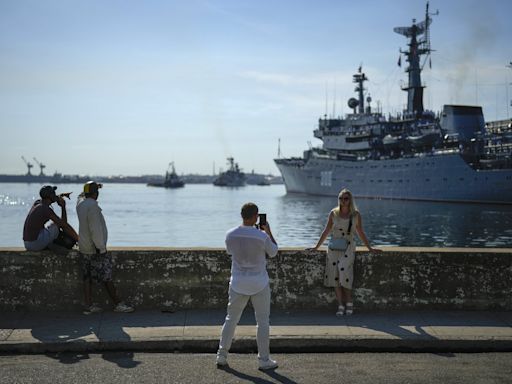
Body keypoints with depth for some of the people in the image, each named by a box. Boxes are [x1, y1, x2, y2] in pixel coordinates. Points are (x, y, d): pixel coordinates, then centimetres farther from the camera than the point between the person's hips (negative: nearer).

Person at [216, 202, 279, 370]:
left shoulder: (230, 235, -7)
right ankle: (264, 360, 13)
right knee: (262, 321, 8)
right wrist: (269, 232, 10)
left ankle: (221, 356, 17)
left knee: (231, 319, 15)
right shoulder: (262, 236, -16)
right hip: (259, 283, -3)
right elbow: (273, 252, 1)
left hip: (238, 283, 3)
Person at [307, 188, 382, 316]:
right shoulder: (333, 213, 7)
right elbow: (326, 232, 13)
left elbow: (361, 233, 14)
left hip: (348, 247, -2)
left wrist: (370, 248, 13)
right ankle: (340, 305, -5)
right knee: (335, 275, -9)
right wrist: (316, 247, 11)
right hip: (334, 247, 2)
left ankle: (349, 302, -8)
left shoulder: (356, 215, 5)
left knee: (344, 270, -21)